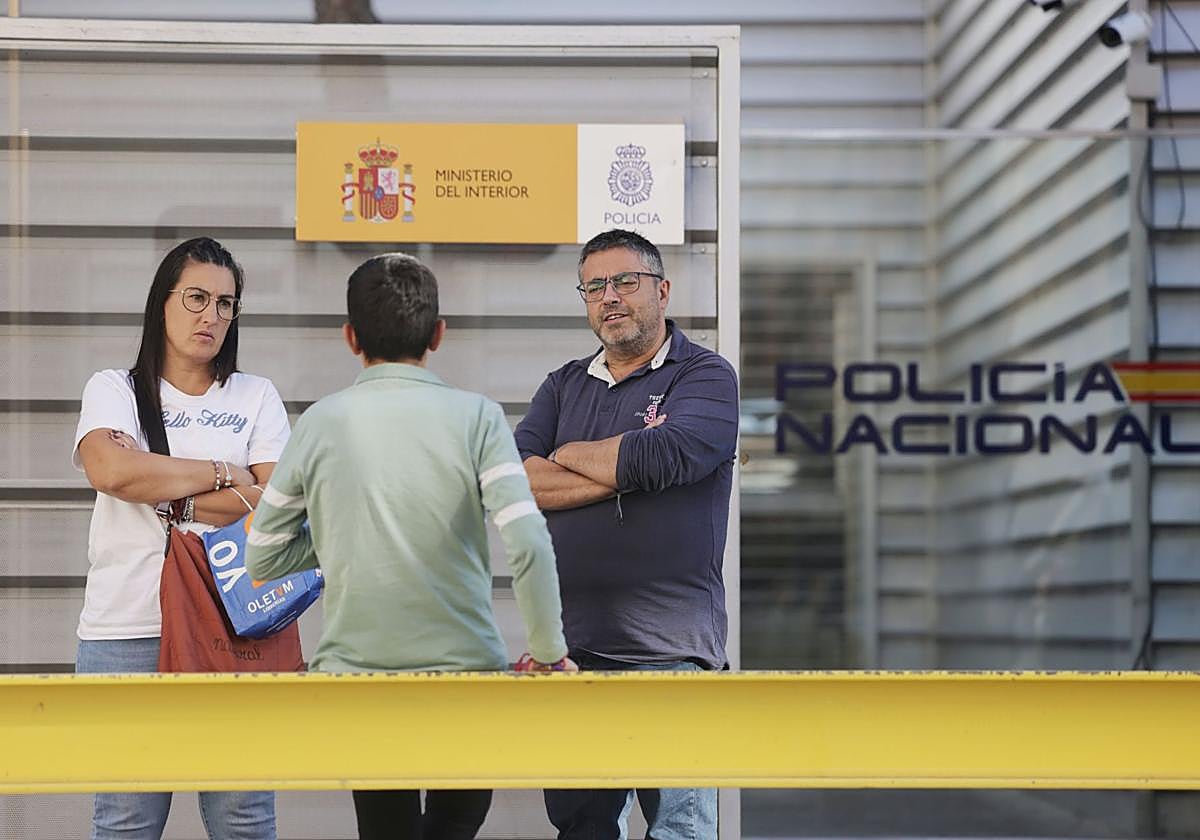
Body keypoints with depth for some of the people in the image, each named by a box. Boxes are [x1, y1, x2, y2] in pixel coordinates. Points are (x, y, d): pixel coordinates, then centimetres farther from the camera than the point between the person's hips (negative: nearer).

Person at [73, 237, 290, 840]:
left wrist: (166, 493, -6)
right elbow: (109, 469, -11)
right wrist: (222, 475, -4)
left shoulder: (257, 398, 13)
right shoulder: (113, 390, 10)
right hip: (127, 631, 0)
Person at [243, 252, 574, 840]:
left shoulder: (321, 423, -1)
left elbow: (262, 558, 5)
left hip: (356, 666, 1)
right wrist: (549, 653, -4)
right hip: (465, 665, -1)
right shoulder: (474, 417, -6)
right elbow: (527, 545, -15)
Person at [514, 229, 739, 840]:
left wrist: (568, 456, -1)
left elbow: (661, 456, -18)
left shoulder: (705, 377, 1)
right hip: (570, 640, 6)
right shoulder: (564, 386, 17)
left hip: (668, 648, -5)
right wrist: (618, 477, -9)